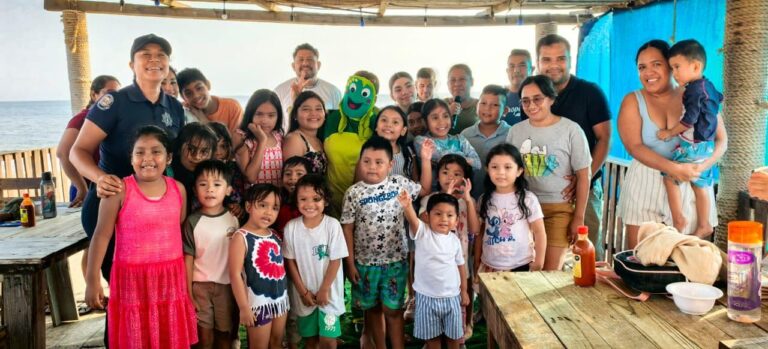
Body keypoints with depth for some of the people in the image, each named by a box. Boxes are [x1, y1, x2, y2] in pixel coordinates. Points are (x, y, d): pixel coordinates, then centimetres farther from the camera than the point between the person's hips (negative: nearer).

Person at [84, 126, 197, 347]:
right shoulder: (119, 191, -9)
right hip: (132, 279, -3)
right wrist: (92, 280, -7)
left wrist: (189, 278, 14)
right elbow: (102, 236, -6)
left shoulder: (178, 189, 2)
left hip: (171, 279, 3)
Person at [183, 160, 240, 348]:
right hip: (201, 286, -2)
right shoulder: (193, 221, -8)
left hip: (228, 285, 2)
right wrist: (188, 292, -6)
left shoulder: (233, 219, -2)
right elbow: (188, 258, -6)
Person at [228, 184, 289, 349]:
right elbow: (235, 274, -19)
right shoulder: (241, 237, -15)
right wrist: (244, 307, -20)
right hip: (259, 301, -6)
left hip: (280, 298, 7)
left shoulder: (274, 235, 6)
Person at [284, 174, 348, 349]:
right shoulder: (291, 227, -7)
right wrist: (303, 291, -4)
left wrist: (324, 290, -9)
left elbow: (335, 260, -10)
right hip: (304, 293, 2)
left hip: (328, 292, -2)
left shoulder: (332, 225, -14)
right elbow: (290, 261, -2)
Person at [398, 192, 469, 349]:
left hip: (451, 296, 2)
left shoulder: (454, 240, -3)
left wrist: (464, 291, 12)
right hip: (427, 296, -2)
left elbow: (461, 265, 8)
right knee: (432, 336, 14)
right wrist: (407, 206, -58)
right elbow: (412, 219, -36)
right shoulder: (422, 232, -14)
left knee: (453, 335, 18)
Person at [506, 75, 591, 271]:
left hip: (560, 209, -3)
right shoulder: (516, 131, 7)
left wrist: (579, 217, -6)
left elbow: (583, 176, -3)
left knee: (551, 272, -3)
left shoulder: (570, 130, -3)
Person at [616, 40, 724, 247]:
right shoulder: (633, 102, 1)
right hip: (645, 189, 0)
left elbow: (721, 140, 4)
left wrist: (702, 166, -16)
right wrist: (672, 168, -23)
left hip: (689, 187, 1)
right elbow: (634, 147, -10)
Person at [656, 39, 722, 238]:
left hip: (693, 147, -10)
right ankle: (703, 226, 22)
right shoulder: (707, 86, 11)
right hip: (706, 146, 10)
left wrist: (670, 133, -10)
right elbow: (719, 97, 33)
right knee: (700, 186, 14)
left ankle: (678, 219, -4)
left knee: (669, 176, -4)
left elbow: (689, 120, -22)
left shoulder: (694, 90, -18)